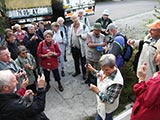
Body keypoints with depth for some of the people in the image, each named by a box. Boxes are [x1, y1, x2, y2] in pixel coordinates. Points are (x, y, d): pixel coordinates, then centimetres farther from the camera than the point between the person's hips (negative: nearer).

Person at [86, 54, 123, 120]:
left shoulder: (116, 82, -40)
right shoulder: (107, 70, -16)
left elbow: (109, 100, -32)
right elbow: (100, 75, 8)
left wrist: (97, 91, -37)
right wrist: (92, 70, -3)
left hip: (106, 107, -7)